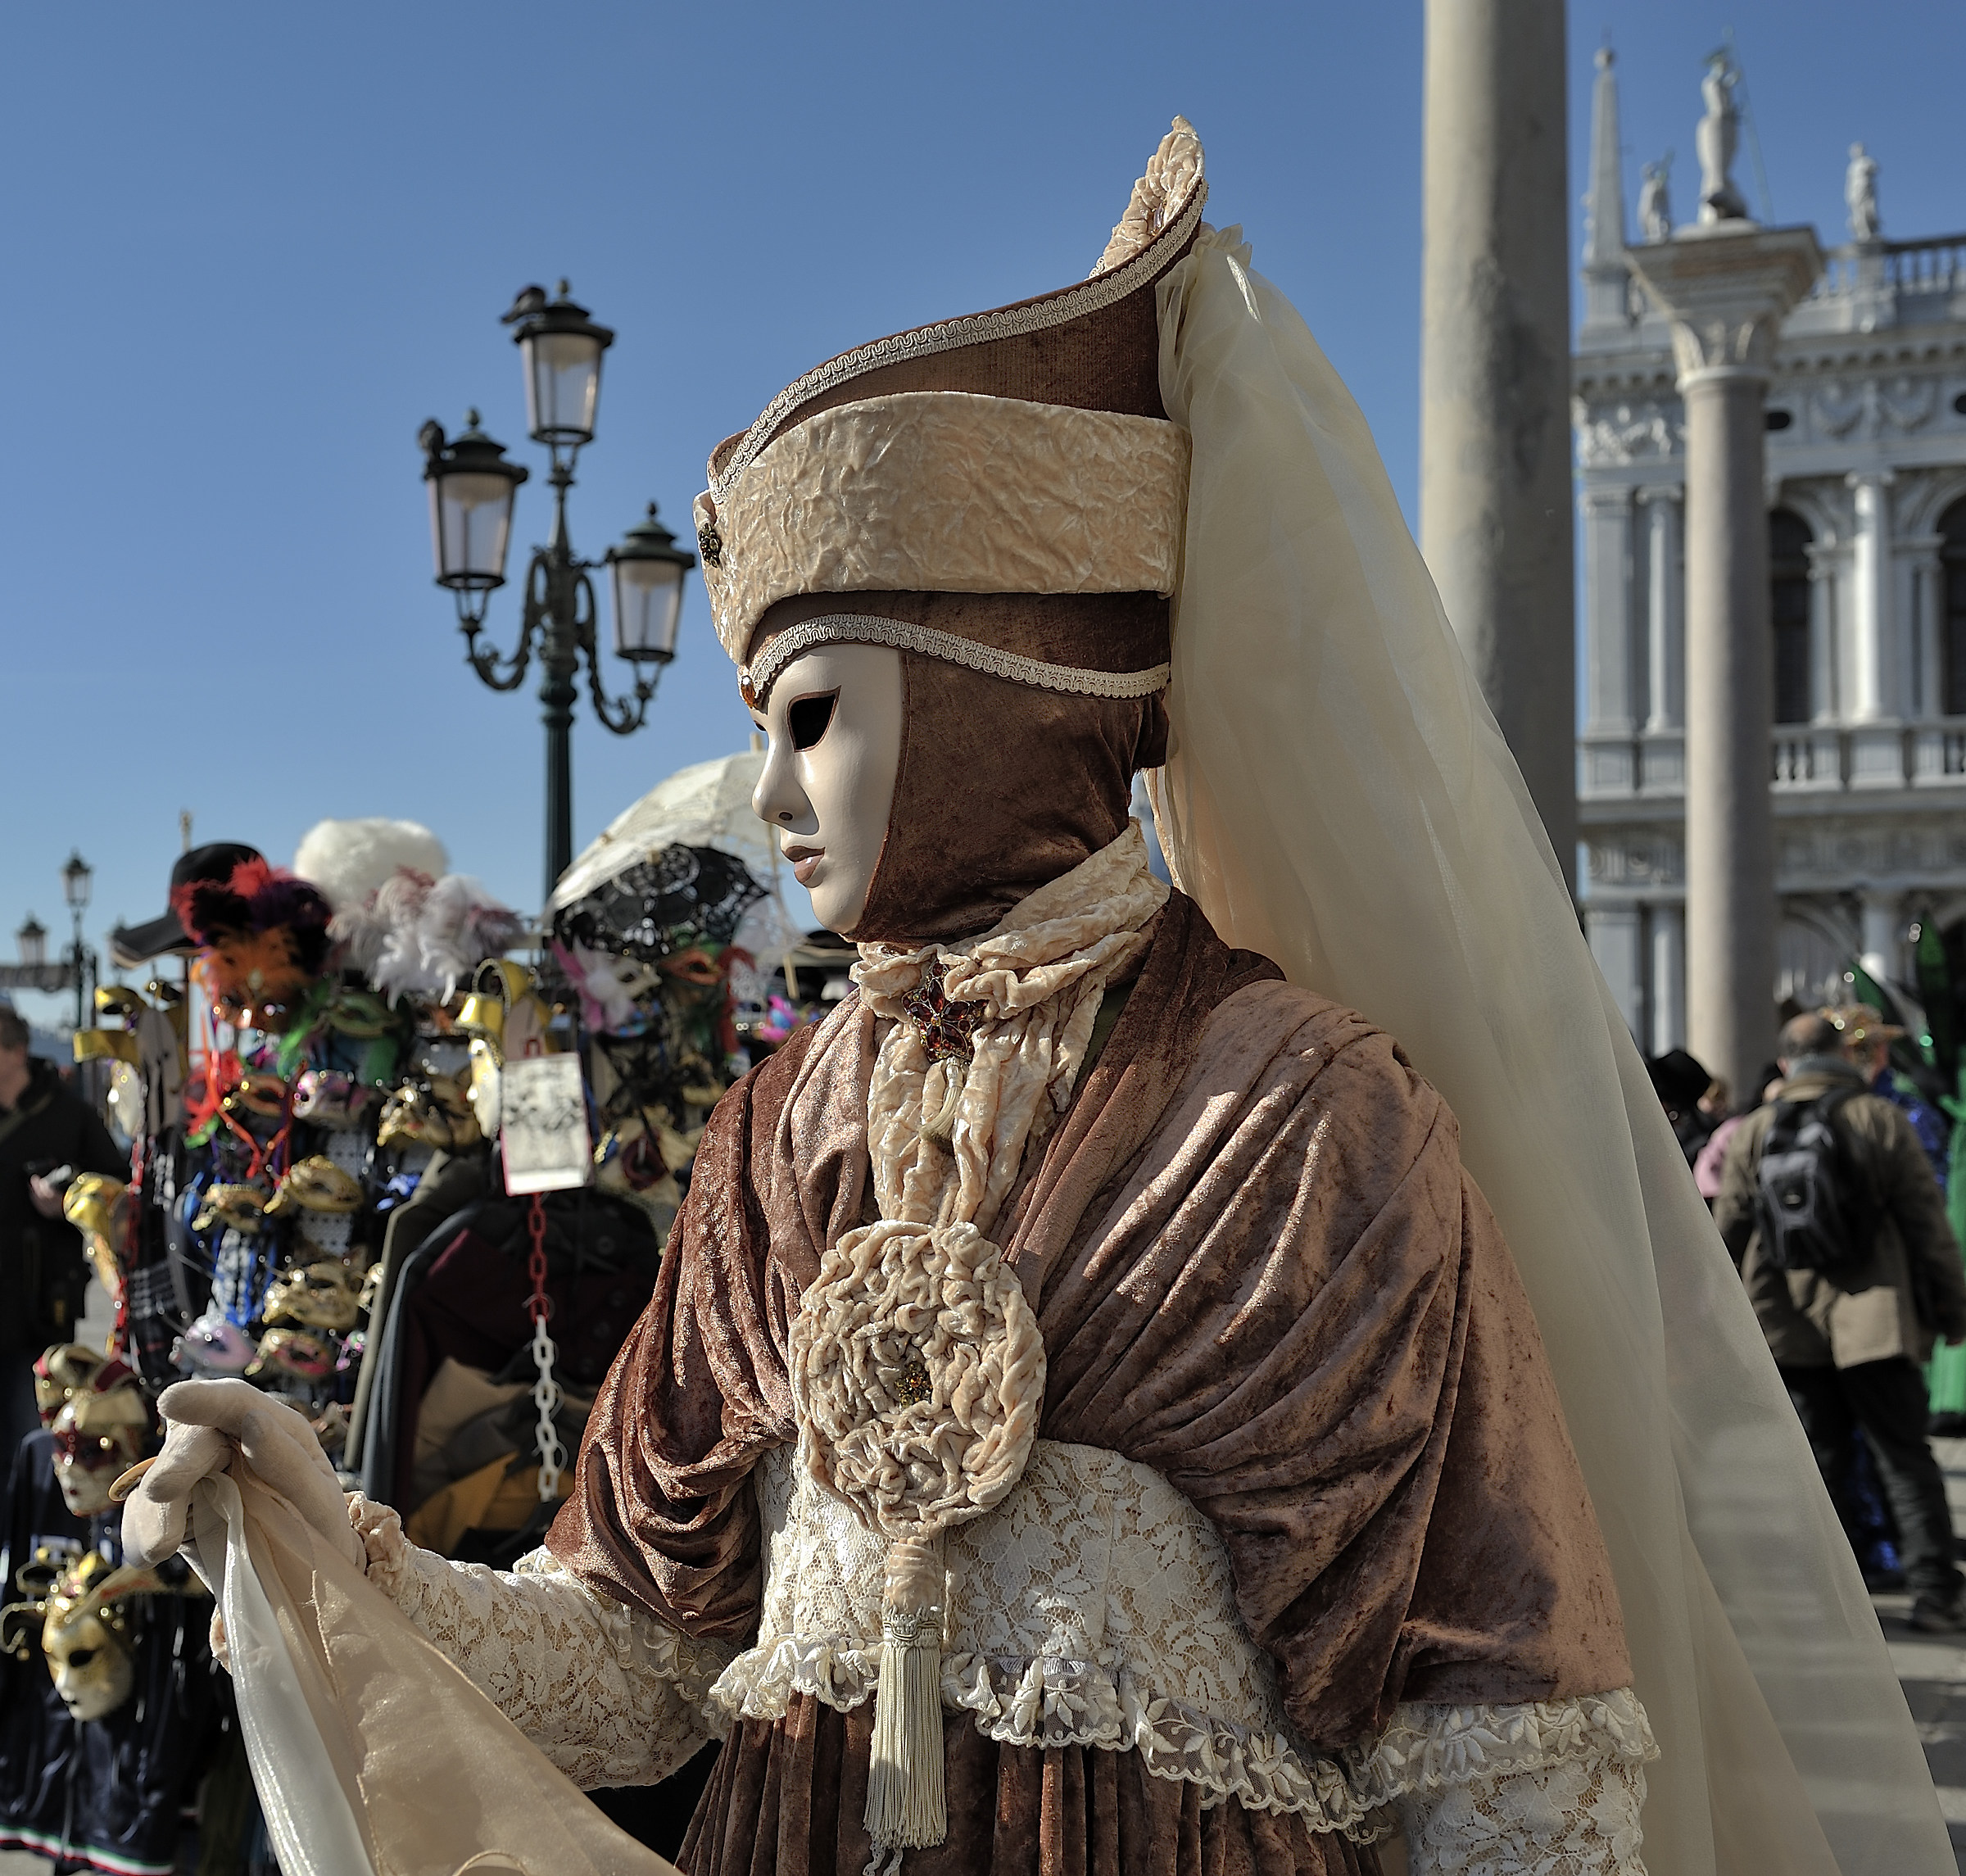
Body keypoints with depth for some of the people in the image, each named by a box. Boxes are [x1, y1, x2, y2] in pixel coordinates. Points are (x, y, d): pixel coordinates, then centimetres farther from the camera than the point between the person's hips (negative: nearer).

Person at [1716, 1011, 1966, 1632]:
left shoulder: (1755, 1130, 5)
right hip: (1875, 1317, -2)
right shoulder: (1880, 1119, -2)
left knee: (1821, 1462, 9)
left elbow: (1728, 1230, 8)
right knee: (1905, 1457, 3)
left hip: (1789, 1323, 2)